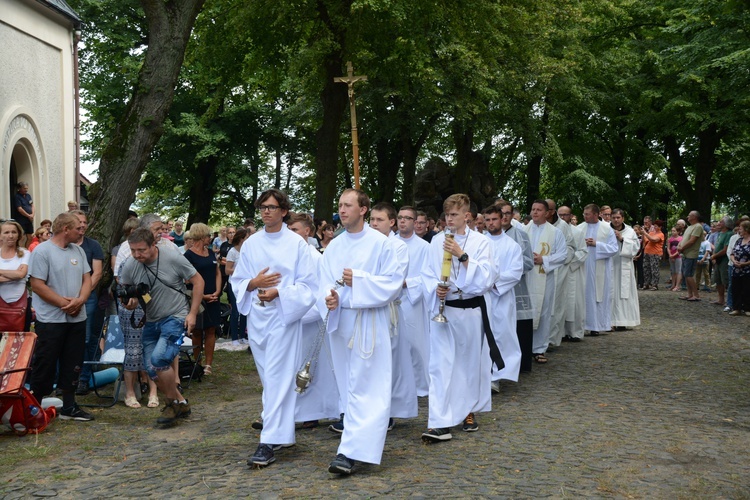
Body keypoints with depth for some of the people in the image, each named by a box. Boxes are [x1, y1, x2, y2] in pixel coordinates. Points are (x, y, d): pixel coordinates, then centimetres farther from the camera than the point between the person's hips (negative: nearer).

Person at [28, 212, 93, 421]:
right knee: (44, 365, 1)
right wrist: (64, 304, -16)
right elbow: (37, 285, -15)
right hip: (51, 320, -6)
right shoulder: (42, 251, -11)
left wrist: (80, 300, -11)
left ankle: (69, 407, 20)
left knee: (72, 364, 11)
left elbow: (87, 279, 9)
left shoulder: (78, 251, 8)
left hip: (77, 318, 6)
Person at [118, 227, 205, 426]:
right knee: (152, 369, 5)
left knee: (159, 359, -23)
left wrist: (192, 313, -10)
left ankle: (173, 403, -2)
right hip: (151, 321, 6)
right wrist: (129, 303, -17)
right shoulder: (129, 266, -5)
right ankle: (181, 404, 23)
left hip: (176, 318, -6)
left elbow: (197, 281, -6)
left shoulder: (173, 258, -15)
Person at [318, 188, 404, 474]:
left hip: (369, 323, -5)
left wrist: (358, 280, -17)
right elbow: (324, 283, 7)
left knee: (363, 387, -8)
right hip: (340, 321, 5)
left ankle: (350, 451, -11)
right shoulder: (334, 247, 9)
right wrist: (328, 298, -15)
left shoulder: (379, 243, -5)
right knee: (349, 384, 12)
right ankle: (360, 444, 26)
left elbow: (394, 281, -8)